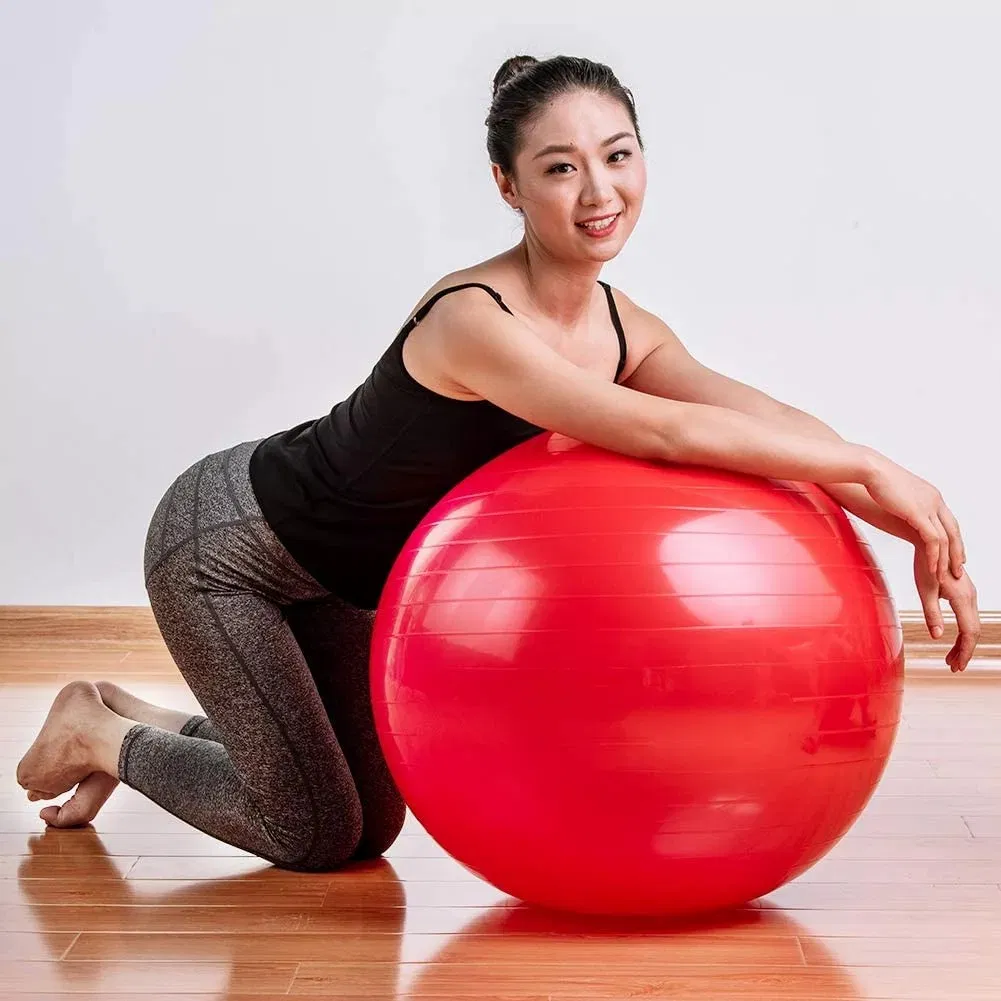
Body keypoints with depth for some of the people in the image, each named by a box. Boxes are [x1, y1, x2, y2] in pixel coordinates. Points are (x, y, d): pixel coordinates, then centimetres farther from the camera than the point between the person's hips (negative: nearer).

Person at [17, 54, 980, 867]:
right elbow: (667, 433, -44)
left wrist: (917, 532, -28)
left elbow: (764, 422, -18)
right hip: (222, 545, -8)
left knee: (371, 827, 14)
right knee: (316, 835, -3)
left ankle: (136, 717, 30)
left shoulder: (626, 329, -8)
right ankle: (103, 735, 19)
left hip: (339, 575, 8)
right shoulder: (470, 320, -35)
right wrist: (873, 466, -40)